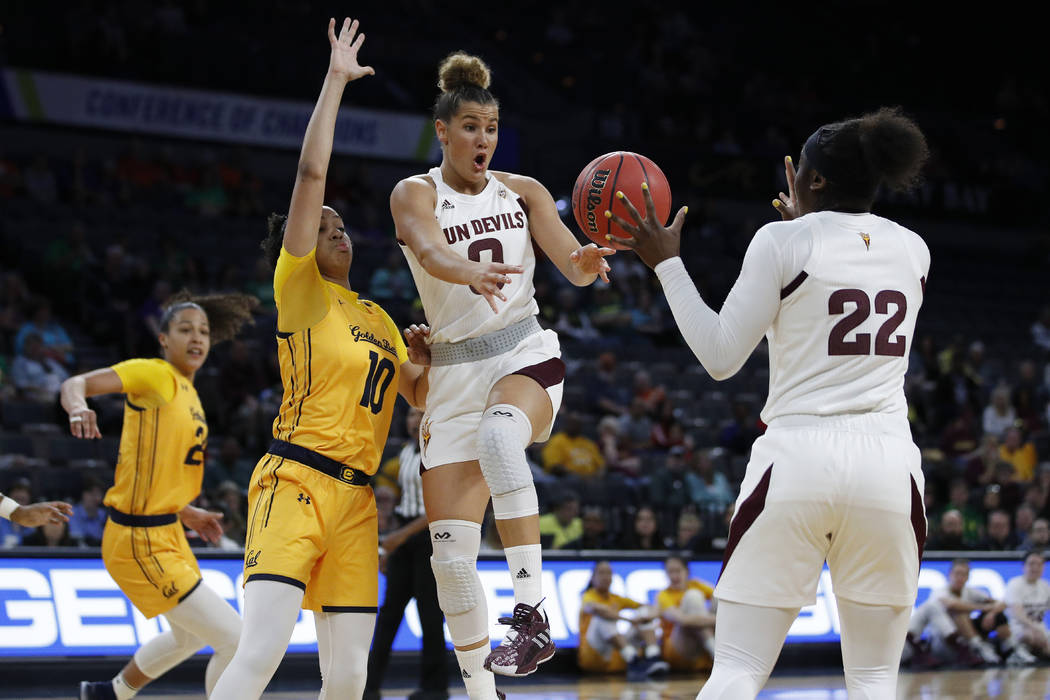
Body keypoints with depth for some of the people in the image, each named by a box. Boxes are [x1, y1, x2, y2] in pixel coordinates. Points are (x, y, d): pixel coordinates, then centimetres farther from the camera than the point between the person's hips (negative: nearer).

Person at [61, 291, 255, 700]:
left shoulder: (187, 392, 12)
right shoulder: (155, 375, -12)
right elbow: (76, 384, -25)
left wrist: (186, 514, 21)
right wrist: (78, 406, -47)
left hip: (167, 535, 10)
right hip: (141, 542, -10)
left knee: (190, 636, 32)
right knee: (235, 639, -13)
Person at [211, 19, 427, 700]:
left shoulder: (377, 318, 21)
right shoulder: (299, 288, 2)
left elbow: (418, 390, 31)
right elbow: (311, 173, -8)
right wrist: (336, 80, -5)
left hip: (355, 502, 7)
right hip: (295, 484, -7)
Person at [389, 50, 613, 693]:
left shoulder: (523, 192, 6)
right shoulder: (415, 194, -1)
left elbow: (572, 265, -5)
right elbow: (431, 253, -22)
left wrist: (587, 262, -30)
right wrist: (471, 271, -46)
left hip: (526, 356, -1)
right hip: (456, 372, 1)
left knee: (498, 432, -37)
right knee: (451, 545, -5)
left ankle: (534, 615, -39)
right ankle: (479, 689, 9)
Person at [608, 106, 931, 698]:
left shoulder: (784, 241, -2)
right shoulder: (912, 249, 11)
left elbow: (721, 358, -1)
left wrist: (666, 262, 9)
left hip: (796, 459, -3)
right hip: (888, 465, 3)